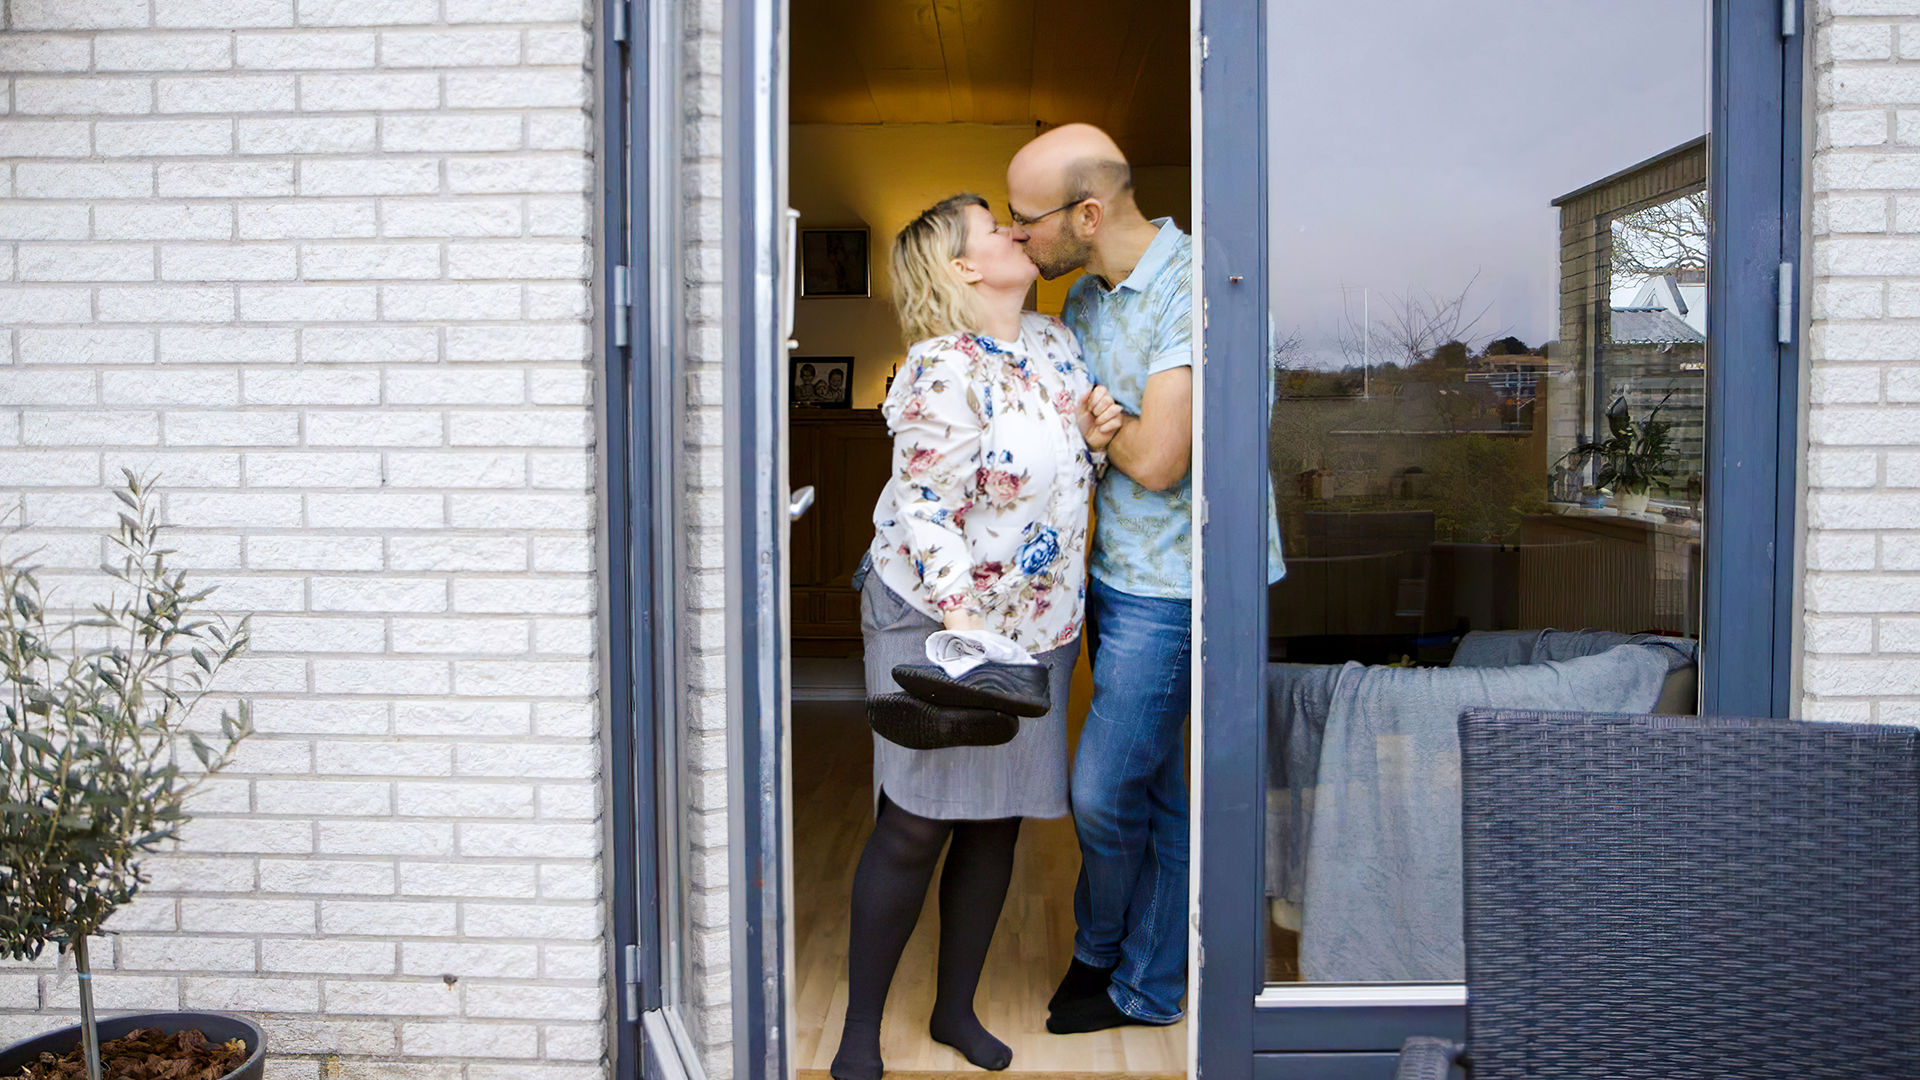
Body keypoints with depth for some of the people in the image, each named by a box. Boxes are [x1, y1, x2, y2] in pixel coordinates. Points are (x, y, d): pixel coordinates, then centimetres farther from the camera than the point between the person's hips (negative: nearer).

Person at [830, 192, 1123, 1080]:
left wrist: (1095, 432, -2)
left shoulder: (1054, 342, 8)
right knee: (913, 825, -1)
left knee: (997, 822, 12)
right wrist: (962, 622, -25)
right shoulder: (944, 371, -18)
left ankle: (956, 1008, 29)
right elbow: (926, 511, -20)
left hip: (1035, 625, 7)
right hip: (937, 619, -7)